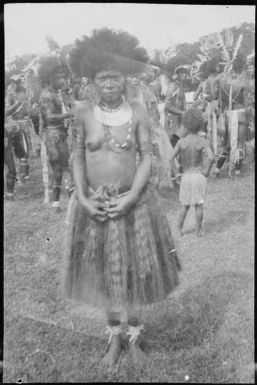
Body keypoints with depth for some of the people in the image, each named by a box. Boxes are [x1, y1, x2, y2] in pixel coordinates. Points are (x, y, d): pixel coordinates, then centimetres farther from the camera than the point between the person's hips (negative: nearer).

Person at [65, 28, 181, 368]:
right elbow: (78, 157, 3)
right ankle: (115, 337, 32)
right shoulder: (84, 114, -1)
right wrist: (83, 198, -9)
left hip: (133, 203, -1)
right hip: (93, 205, 1)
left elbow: (147, 158, -4)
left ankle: (134, 337, 32)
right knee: (103, 274, 11)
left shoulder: (138, 112, -4)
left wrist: (131, 197, -15)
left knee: (133, 273, 9)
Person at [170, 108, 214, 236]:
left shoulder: (181, 141, -6)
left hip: (186, 176, 2)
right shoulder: (203, 142, -10)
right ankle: (198, 231, 14)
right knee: (199, 205, 9)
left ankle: (179, 229, 20)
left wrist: (176, 173, -4)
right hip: (199, 176, -2)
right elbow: (211, 157, -24)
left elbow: (171, 157, -14)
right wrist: (207, 170, -8)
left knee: (185, 205, 17)